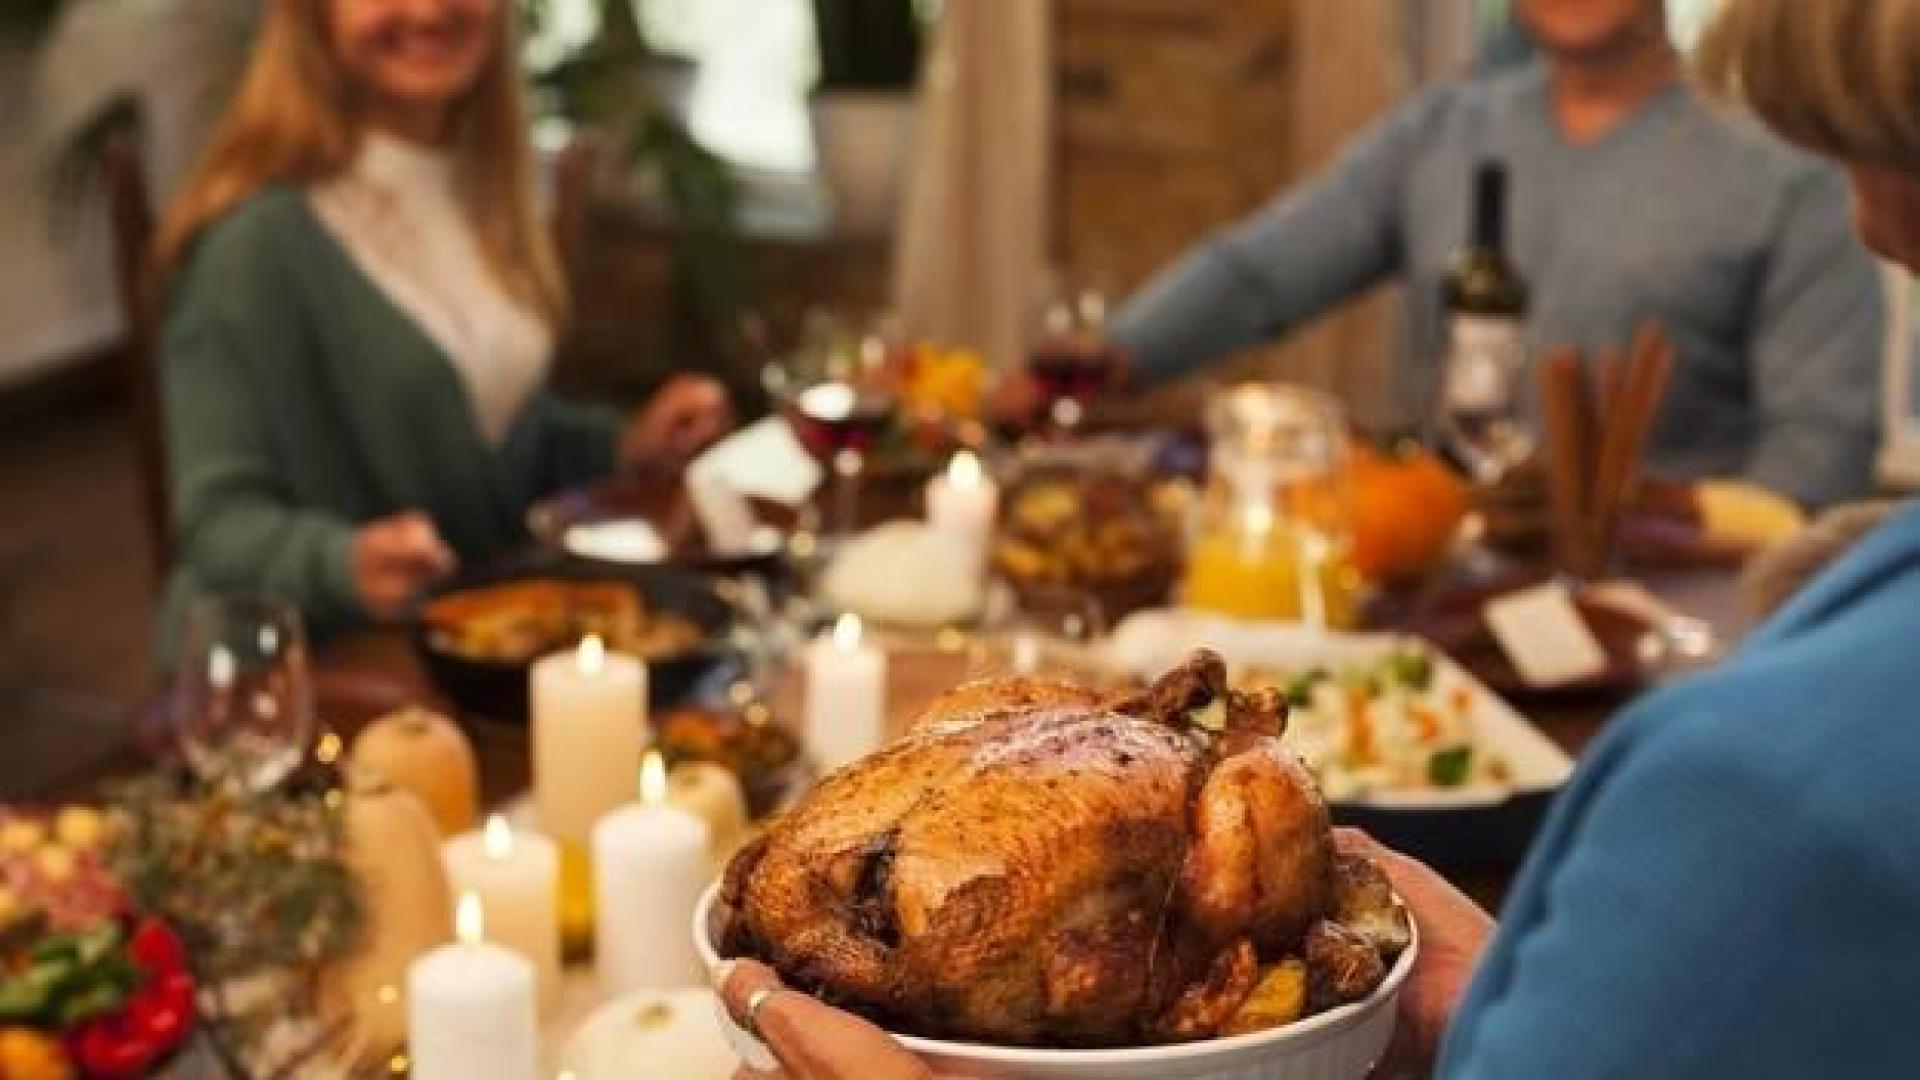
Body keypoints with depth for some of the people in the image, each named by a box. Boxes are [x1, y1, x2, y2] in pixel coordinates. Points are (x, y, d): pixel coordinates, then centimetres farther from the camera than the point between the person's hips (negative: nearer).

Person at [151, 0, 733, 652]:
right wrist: (345, 564, -32)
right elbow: (222, 517, -14)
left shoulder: (486, 182, 9)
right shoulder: (258, 234, -15)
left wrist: (622, 449, 7)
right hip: (322, 667, -6)